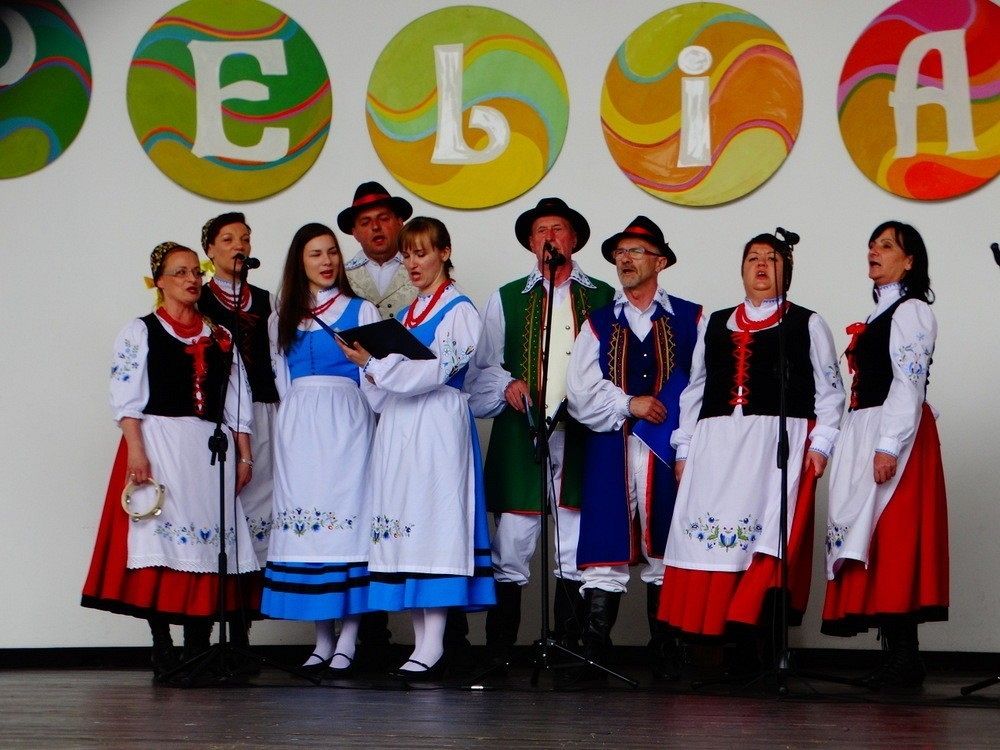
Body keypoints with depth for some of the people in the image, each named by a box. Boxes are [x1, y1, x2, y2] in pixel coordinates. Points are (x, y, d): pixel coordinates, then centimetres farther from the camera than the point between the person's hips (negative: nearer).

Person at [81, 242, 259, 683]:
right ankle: (162, 652, -5)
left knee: (209, 542, -1)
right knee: (160, 541, -8)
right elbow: (126, 398, -4)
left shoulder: (219, 336, 17)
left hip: (210, 447, 4)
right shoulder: (140, 332, 5)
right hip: (159, 442, -4)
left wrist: (244, 455, 7)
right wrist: (136, 450, -15)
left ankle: (199, 648, 3)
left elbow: (237, 399, 14)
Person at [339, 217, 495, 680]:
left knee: (433, 518, -12)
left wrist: (374, 362, -18)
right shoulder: (406, 315, 21)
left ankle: (433, 646, -14)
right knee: (403, 527, 2)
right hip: (397, 428, 7)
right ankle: (421, 641, 4)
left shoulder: (459, 310, -1)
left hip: (437, 427, -7)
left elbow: (435, 370, -14)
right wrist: (370, 366, -2)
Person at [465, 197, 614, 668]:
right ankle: (499, 650, -1)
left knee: (577, 549, 0)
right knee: (511, 547, -5)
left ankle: (569, 646, 6)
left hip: (582, 437, 0)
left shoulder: (603, 298, 14)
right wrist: (506, 385, -5)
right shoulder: (506, 299, 16)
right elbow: (483, 368, 13)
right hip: (520, 437, 0)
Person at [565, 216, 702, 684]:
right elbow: (580, 395, 6)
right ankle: (594, 656, -5)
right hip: (610, 453, 1)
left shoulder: (690, 320, 10)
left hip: (670, 453, -1)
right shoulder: (598, 324, 15)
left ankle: (665, 658, 5)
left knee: (665, 555, 0)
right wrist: (629, 404, -7)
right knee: (605, 554, -5)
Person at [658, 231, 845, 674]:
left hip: (779, 439, -3)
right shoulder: (716, 324, 22)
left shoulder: (807, 325, 13)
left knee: (765, 533, -15)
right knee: (711, 534, -7)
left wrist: (821, 442, -2)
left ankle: (744, 641, -16)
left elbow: (829, 390, 10)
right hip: (716, 441, 3)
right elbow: (694, 389, 21)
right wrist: (684, 448, 13)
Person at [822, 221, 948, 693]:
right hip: (866, 435, 9)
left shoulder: (910, 311, -8)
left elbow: (909, 384, -16)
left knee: (892, 538, -11)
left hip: (895, 433, -9)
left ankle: (904, 659, -11)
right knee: (874, 538, 6)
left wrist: (889, 446, -22)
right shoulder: (882, 313, 20)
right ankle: (896, 655, 8)